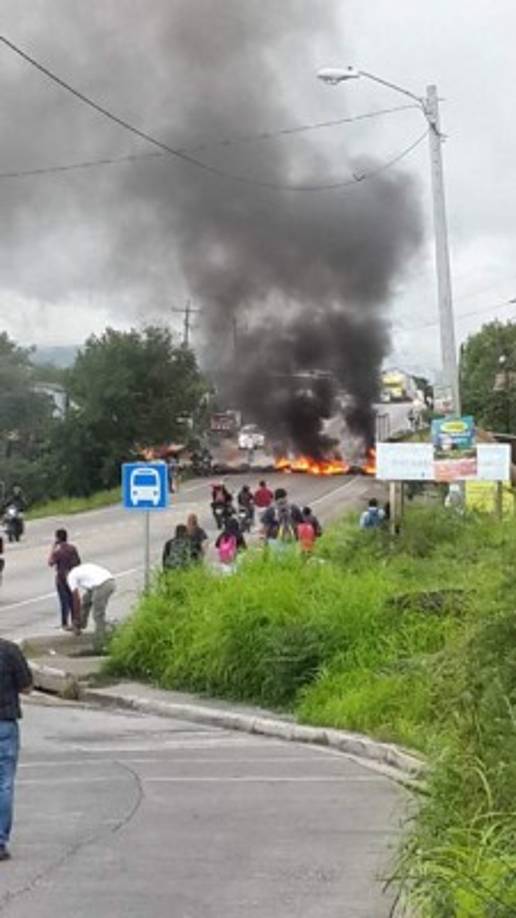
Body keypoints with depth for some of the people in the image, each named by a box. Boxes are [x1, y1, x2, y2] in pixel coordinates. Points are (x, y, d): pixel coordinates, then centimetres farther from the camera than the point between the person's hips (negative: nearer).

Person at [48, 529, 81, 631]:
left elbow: (51, 563, -14)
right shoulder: (72, 548, -3)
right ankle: (74, 621, 19)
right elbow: (78, 562, 3)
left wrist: (53, 549, -11)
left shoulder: (57, 551, -19)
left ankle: (65, 623, 6)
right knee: (72, 600, 14)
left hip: (61, 578, -4)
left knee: (64, 601, 2)